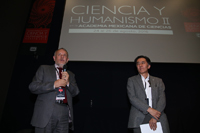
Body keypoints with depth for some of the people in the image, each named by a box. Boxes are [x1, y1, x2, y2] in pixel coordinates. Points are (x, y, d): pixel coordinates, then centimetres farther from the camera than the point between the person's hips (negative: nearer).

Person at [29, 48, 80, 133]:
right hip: (46, 113, -2)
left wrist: (68, 82, -9)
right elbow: (32, 87, -2)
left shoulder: (70, 74, 18)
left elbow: (75, 92, 10)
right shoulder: (44, 69, 9)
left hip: (64, 114, 3)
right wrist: (54, 84, -12)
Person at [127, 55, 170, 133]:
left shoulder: (158, 81, 12)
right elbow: (132, 98, -5)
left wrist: (155, 118, -10)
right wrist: (149, 109, -14)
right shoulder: (131, 80, 7)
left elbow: (162, 100, 2)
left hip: (157, 116, 2)